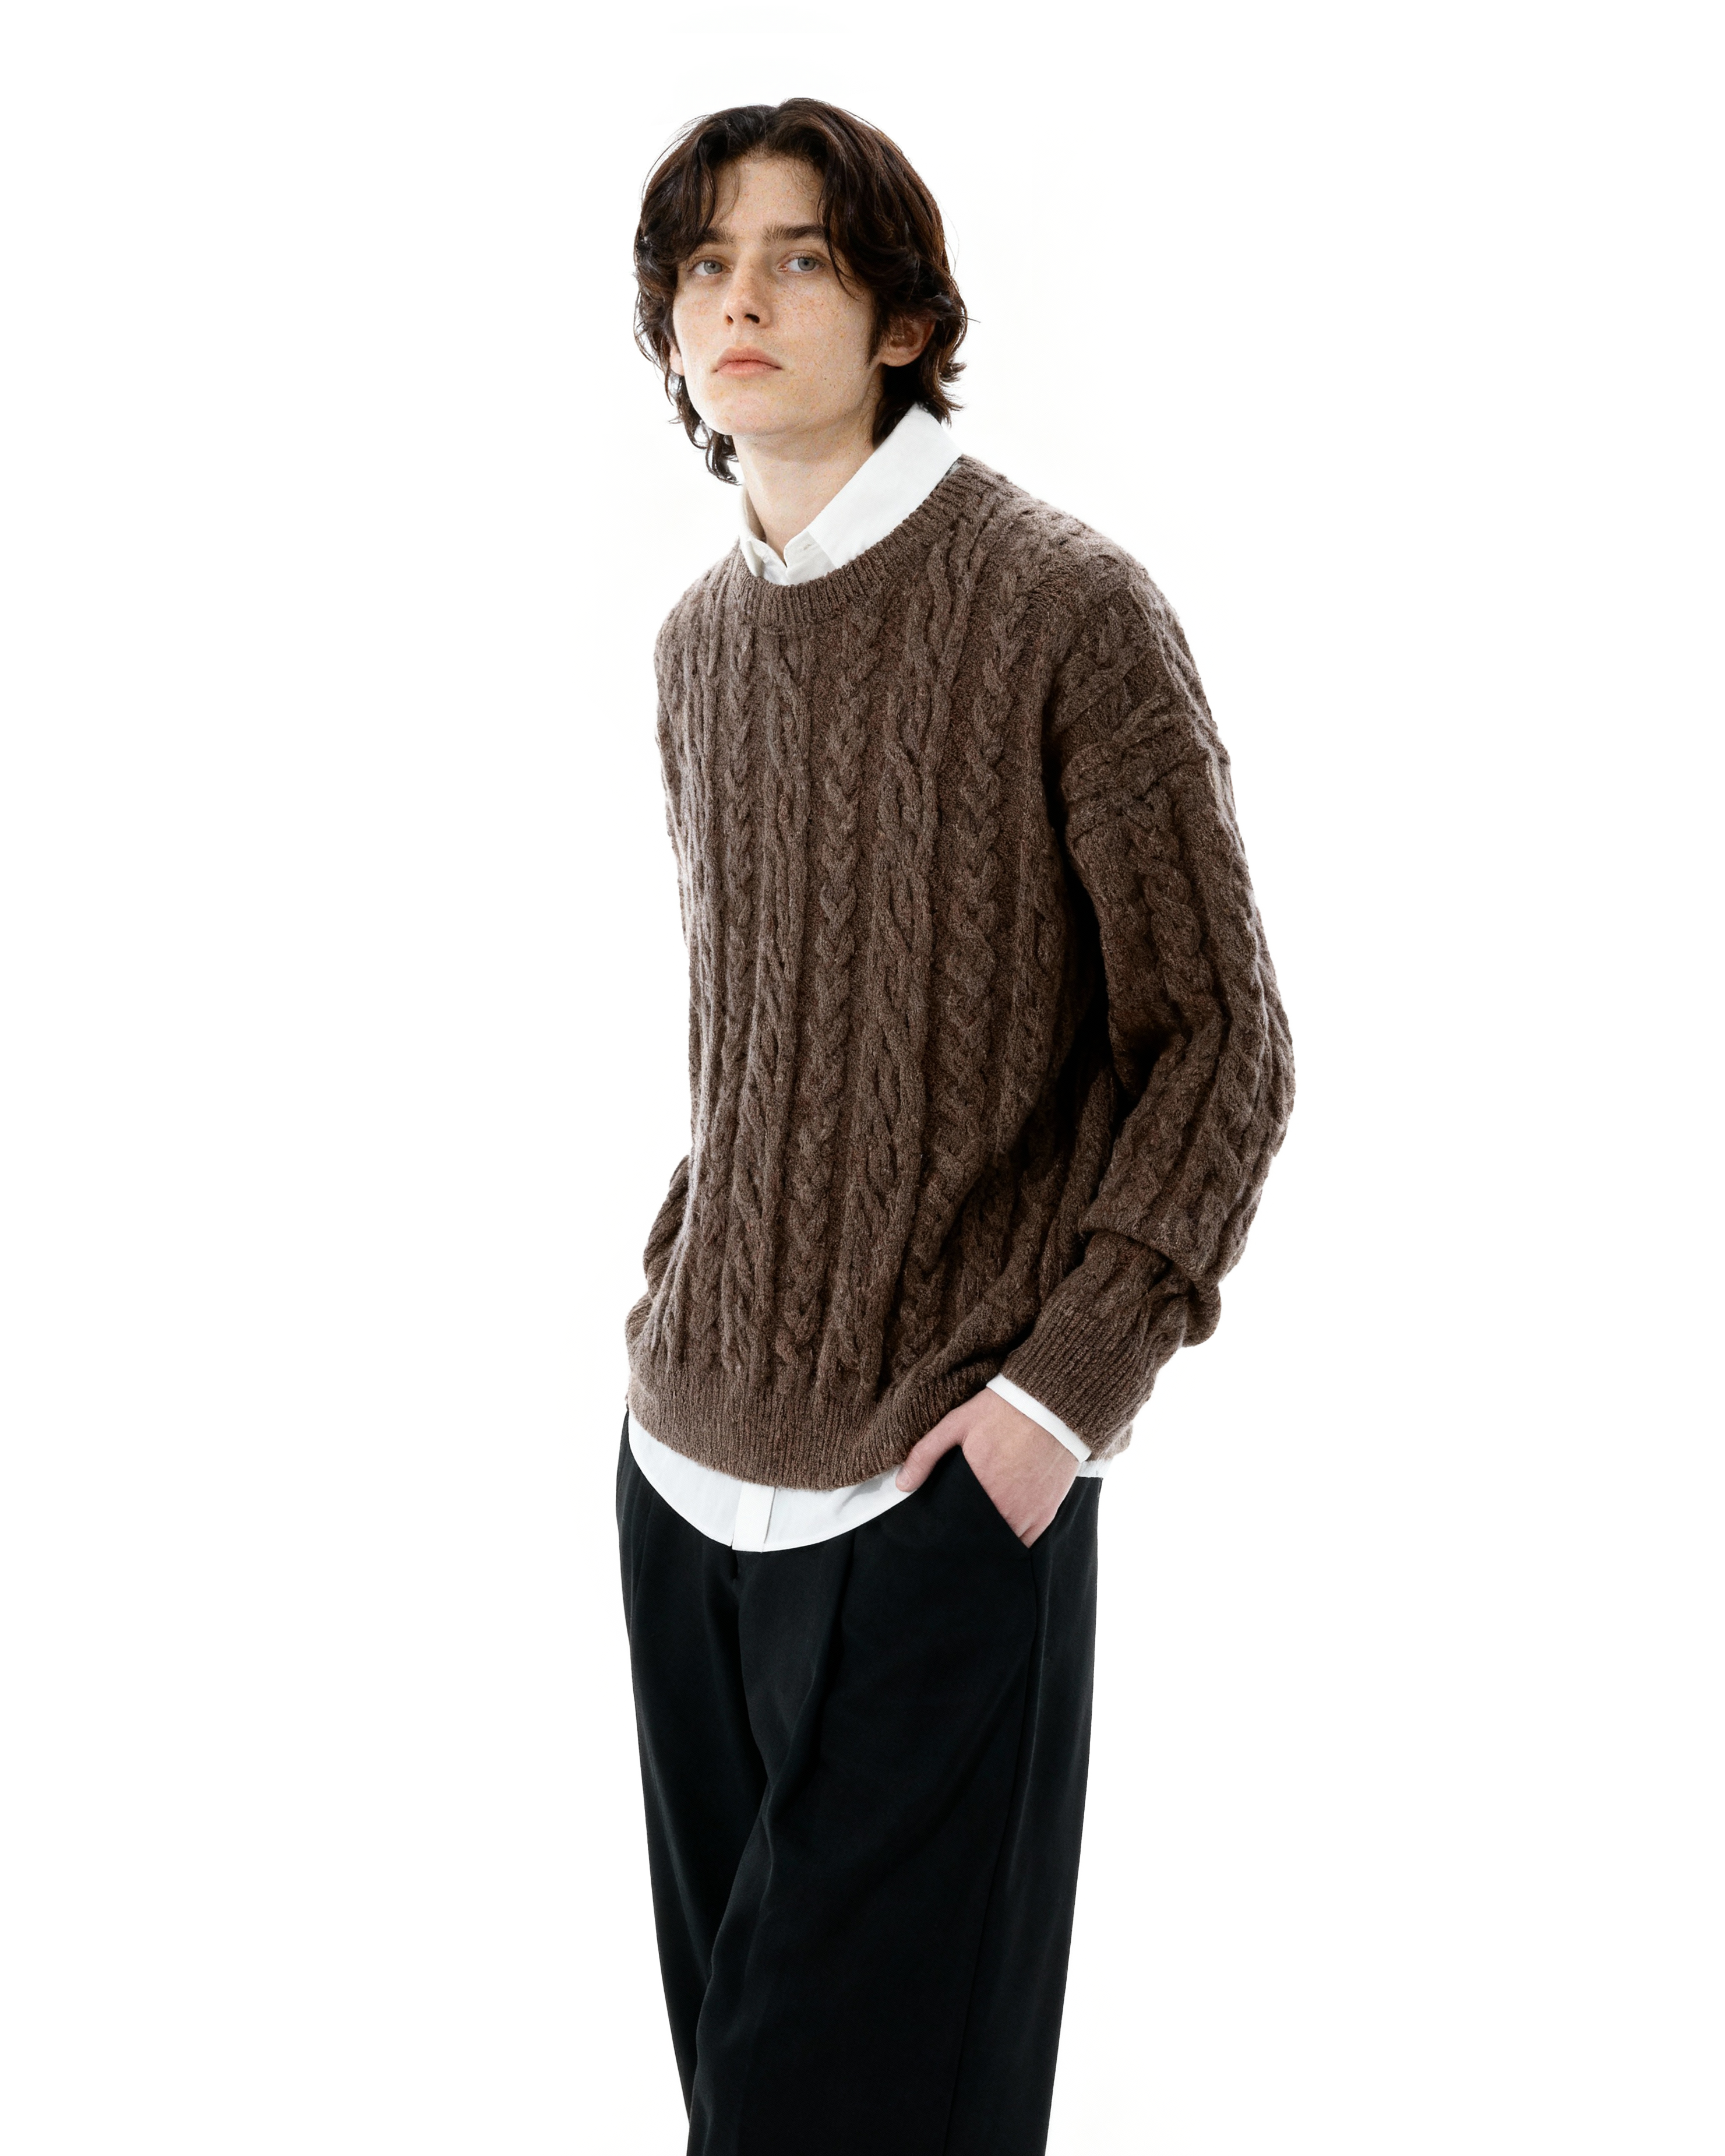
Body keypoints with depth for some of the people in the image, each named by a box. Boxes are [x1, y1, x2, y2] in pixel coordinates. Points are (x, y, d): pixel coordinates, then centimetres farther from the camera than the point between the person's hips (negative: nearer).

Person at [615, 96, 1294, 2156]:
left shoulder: (1064, 610, -10)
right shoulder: (699, 637, 9)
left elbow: (1221, 1042, -8)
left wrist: (1066, 1386, -14)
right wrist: (686, 1291, 11)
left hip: (938, 1492, -6)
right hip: (685, 1458, 6)